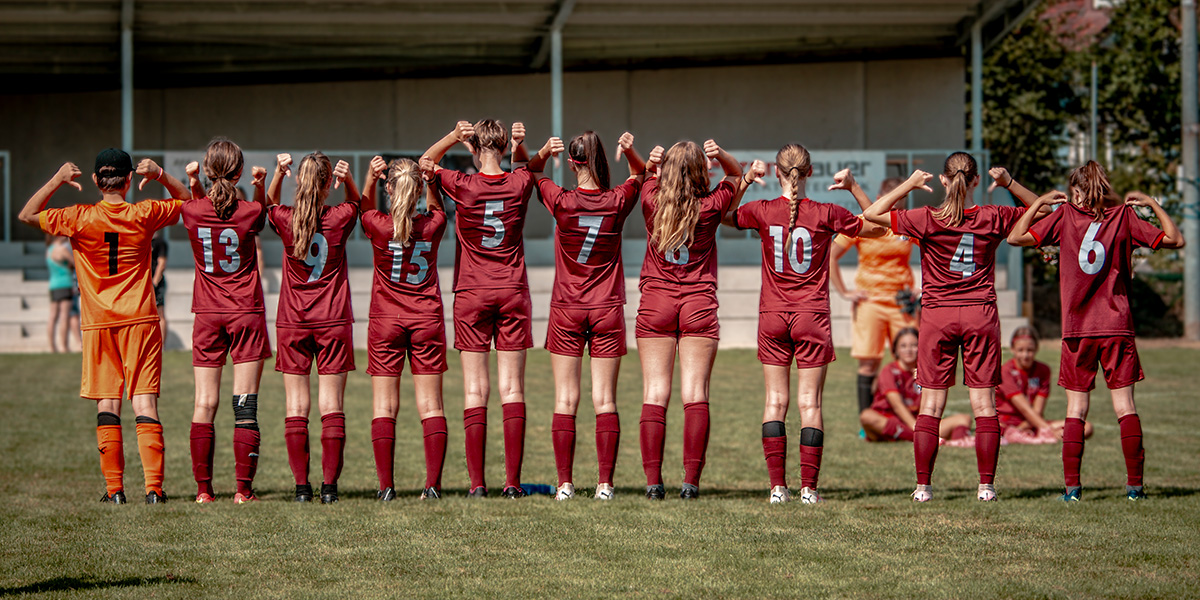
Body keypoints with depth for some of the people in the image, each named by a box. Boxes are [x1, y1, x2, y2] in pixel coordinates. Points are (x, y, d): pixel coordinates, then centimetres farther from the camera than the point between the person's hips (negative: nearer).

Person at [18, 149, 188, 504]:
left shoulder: (80, 219, -4)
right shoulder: (144, 215, -3)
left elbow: (27, 215, 8)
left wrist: (56, 181, 7)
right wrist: (162, 176, 3)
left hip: (98, 325, 0)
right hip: (140, 320, 0)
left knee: (107, 406, 4)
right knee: (145, 404, -2)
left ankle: (114, 488, 1)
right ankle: (154, 487, -9)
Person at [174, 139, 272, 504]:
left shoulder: (193, 212, -5)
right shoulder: (249, 213, -9)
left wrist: (192, 181, 9)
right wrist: (261, 184, 1)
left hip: (207, 315, 2)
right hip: (246, 313, -2)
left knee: (205, 404, 3)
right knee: (245, 406, -1)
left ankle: (203, 488, 3)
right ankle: (243, 488, -3)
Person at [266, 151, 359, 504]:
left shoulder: (286, 220, -6)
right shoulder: (339, 219, -7)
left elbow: (269, 204, 17)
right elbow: (358, 202, 16)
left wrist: (278, 173, 1)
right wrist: (348, 178, -3)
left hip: (292, 322, 1)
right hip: (333, 320, 0)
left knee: (296, 406, 3)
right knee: (331, 405, 1)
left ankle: (301, 486, -1)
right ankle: (329, 485, -3)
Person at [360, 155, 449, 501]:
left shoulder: (379, 226, -10)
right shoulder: (432, 226, -6)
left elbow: (364, 208, 13)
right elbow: (436, 208, 19)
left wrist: (370, 177, 1)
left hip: (385, 322, -1)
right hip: (427, 320, 1)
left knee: (384, 405, 2)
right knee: (430, 405, 3)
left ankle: (385, 486, -3)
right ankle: (433, 484, -3)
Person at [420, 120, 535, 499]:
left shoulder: (462, 186, -8)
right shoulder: (519, 184, -2)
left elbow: (426, 163, 11)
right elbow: (528, 165, 24)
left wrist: (453, 136, -2)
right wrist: (520, 147, 7)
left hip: (472, 295, -1)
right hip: (512, 293, 1)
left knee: (475, 390, -1)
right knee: (512, 389, 0)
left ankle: (477, 482, -6)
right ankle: (512, 481, -5)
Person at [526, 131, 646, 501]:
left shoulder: (561, 202, -10)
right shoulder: (617, 202, -5)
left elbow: (530, 174, 8)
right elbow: (640, 174, 16)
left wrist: (543, 154, -12)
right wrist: (629, 152, -5)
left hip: (566, 311, -1)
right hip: (607, 310, 1)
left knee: (565, 400, 1)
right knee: (604, 400, 1)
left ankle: (564, 483, -2)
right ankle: (605, 483, -3)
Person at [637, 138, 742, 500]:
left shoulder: (652, 202, -3)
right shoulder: (711, 206, -5)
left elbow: (647, 176, 20)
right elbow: (737, 174, 13)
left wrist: (651, 164, -1)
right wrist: (720, 155, -6)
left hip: (655, 304, 1)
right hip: (699, 305, -1)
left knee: (654, 394, -1)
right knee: (695, 394, -2)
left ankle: (653, 480, -8)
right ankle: (691, 480, -10)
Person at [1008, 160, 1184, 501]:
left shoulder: (1065, 216, -1)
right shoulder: (1124, 217, 1)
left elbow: (1016, 238, -3)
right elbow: (1175, 240, 3)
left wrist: (1038, 203, 9)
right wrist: (1152, 204, 13)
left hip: (1077, 329, 0)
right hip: (1117, 326, 0)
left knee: (1076, 410, 5)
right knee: (1125, 407, 4)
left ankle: (1072, 486, -1)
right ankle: (1135, 484, 0)